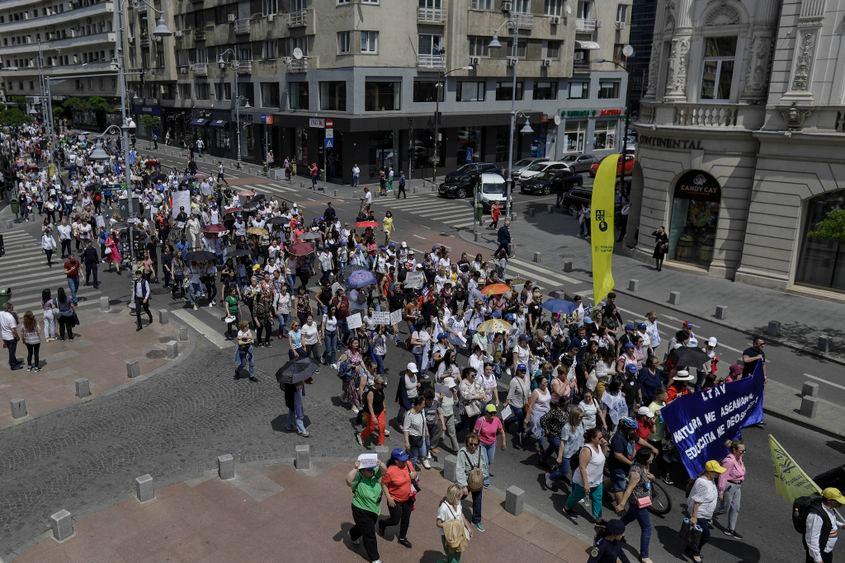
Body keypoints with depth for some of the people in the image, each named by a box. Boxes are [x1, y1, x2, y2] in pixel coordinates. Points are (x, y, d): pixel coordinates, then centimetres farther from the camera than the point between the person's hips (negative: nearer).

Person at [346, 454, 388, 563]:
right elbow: (348, 480, -45)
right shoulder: (357, 478, -26)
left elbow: (384, 470, -18)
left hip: (374, 510, 7)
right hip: (361, 511, -6)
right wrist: (355, 468, -46)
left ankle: (353, 535, 63)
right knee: (369, 534, 1)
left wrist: (379, 463, -35)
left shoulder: (374, 474, -10)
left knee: (363, 527, 31)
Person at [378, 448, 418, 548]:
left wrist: (414, 475, -16)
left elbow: (413, 474, 7)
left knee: (406, 519, 18)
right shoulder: (390, 471, -28)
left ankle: (402, 538, 41)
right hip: (395, 501, -5)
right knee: (395, 521, 7)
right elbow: (384, 484, -16)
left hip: (408, 499, 6)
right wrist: (389, 498, -19)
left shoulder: (408, 464, -11)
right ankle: (382, 523, 40)